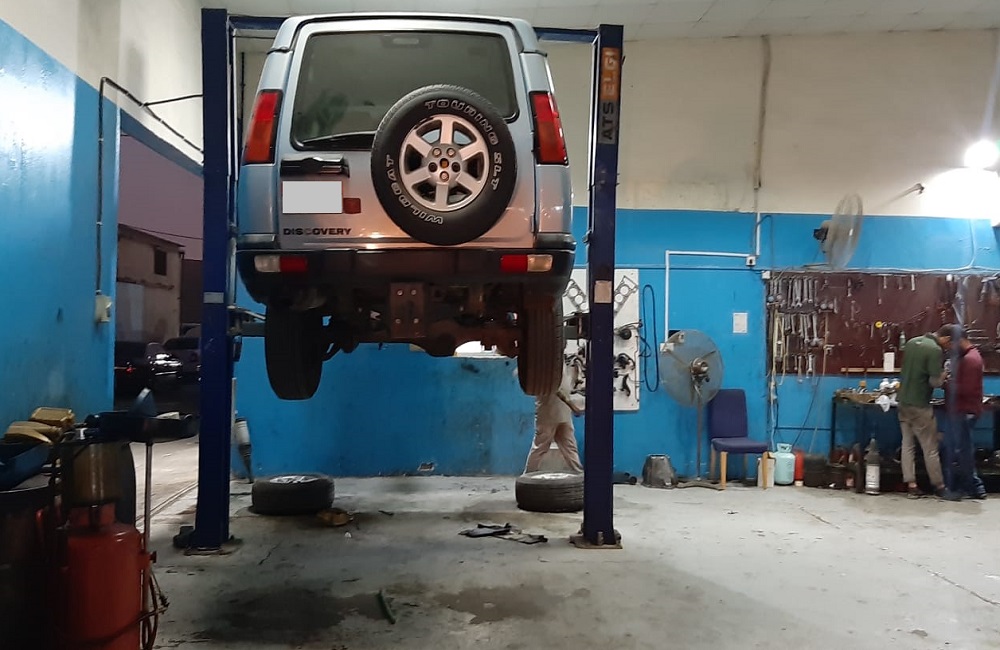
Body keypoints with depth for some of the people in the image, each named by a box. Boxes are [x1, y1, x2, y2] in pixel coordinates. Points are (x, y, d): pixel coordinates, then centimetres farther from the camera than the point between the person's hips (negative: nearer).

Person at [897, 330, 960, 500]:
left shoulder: (911, 342, 7)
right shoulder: (935, 350, -17)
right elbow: (934, 382, -19)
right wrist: (943, 377, 2)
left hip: (903, 401, 8)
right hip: (919, 405, -7)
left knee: (908, 444, 9)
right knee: (930, 448, 3)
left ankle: (911, 484, 11)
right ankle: (939, 487, 11)